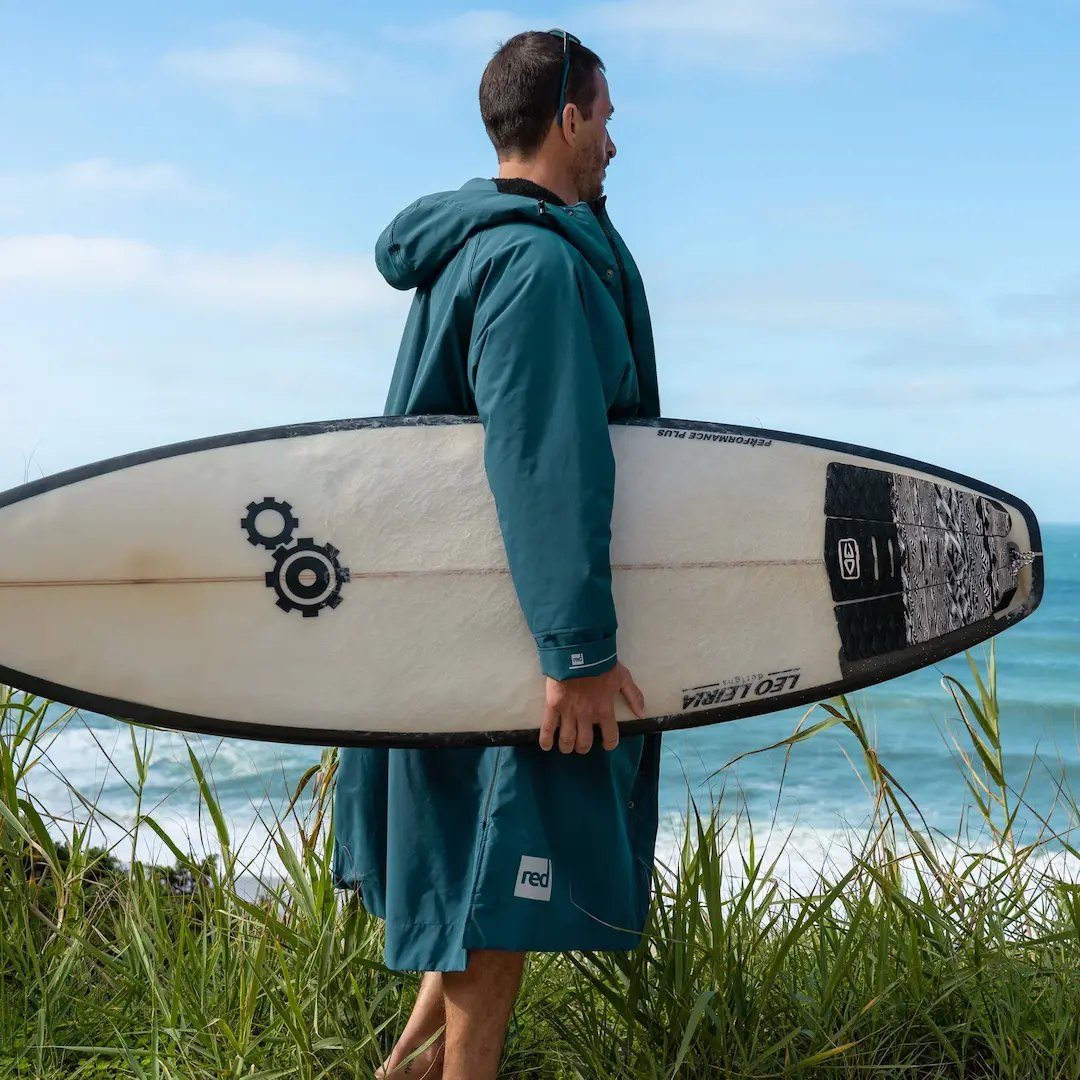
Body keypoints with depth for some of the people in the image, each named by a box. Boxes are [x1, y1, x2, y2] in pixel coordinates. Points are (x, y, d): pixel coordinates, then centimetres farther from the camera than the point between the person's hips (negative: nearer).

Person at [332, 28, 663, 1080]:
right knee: (510, 845, 0)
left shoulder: (471, 247, 15)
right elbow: (545, 469, -26)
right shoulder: (539, 260, -18)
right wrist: (581, 645, -26)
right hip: (509, 629, -10)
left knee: (482, 843, 19)